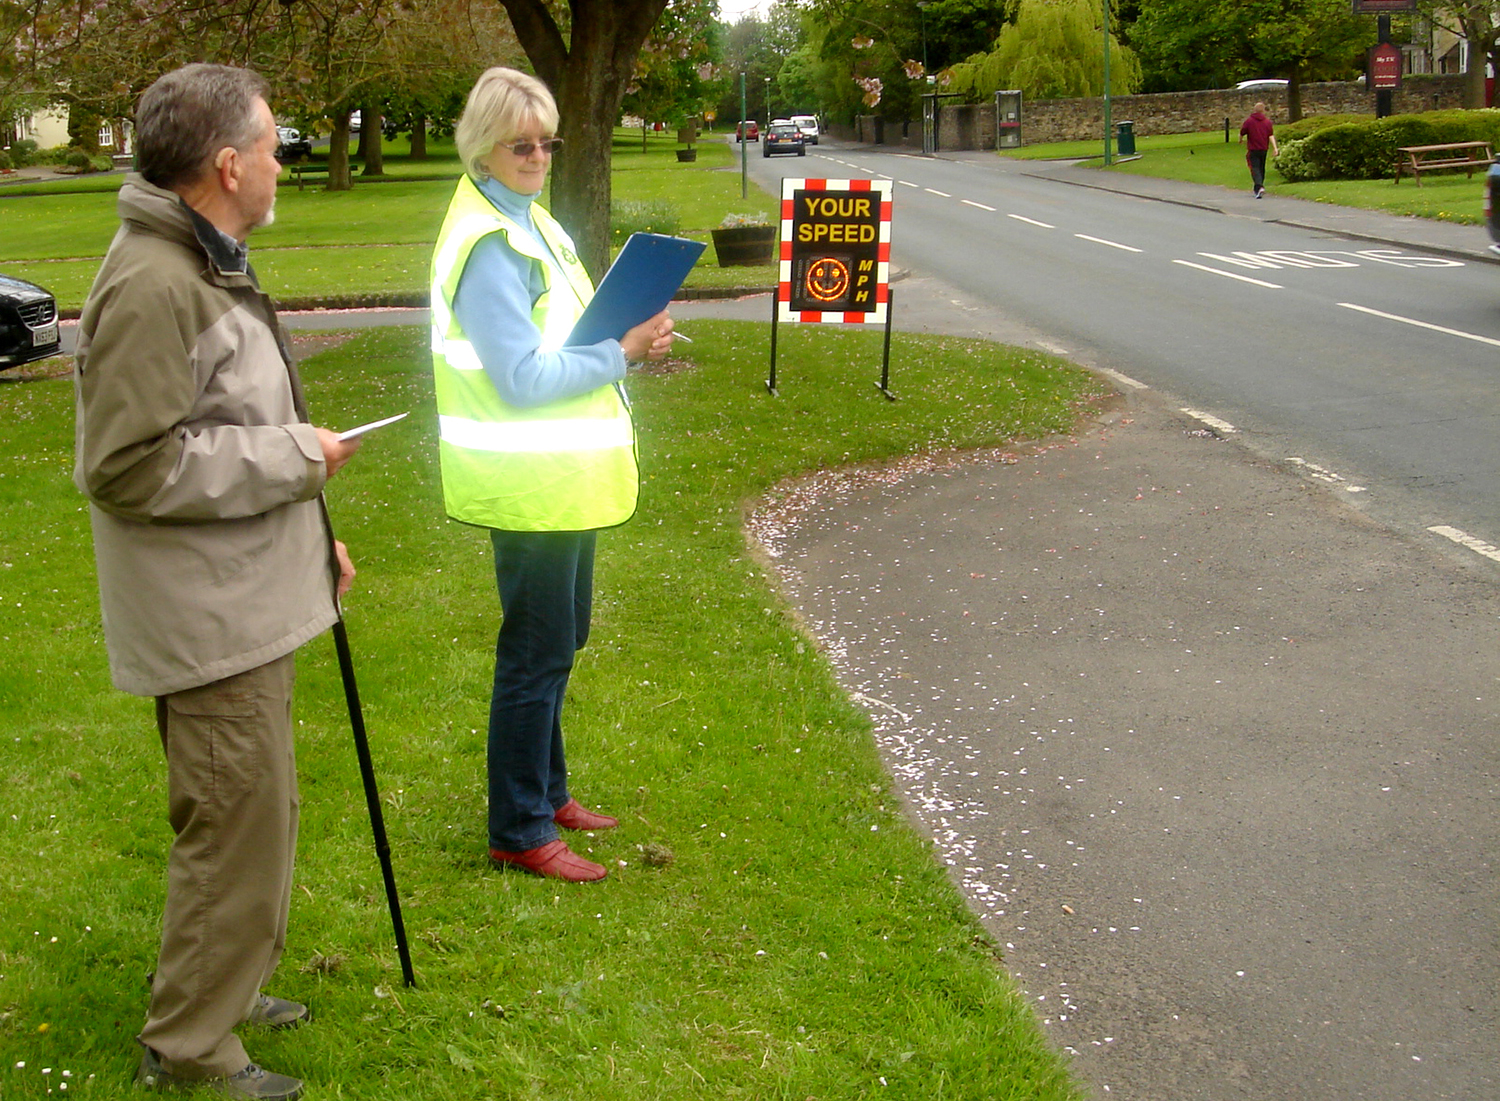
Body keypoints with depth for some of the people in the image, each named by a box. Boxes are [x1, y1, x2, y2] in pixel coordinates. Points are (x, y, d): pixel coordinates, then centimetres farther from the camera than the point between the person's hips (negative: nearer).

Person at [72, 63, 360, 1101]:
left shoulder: (206, 268, 13)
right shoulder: (151, 286, -22)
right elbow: (129, 466, -26)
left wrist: (312, 537, 20)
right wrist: (294, 458, -19)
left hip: (250, 604, 11)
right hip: (208, 623, -11)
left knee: (259, 813, 22)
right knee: (238, 828, -1)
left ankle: (228, 987, 39)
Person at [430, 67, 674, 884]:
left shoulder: (529, 224, 12)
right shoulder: (487, 246, -18)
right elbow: (523, 378, -23)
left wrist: (626, 340, 0)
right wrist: (622, 351, -17)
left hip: (563, 477, 10)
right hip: (529, 485, -10)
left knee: (556, 644, 20)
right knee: (537, 654, -1)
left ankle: (546, 793, 36)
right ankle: (519, 832, 11)